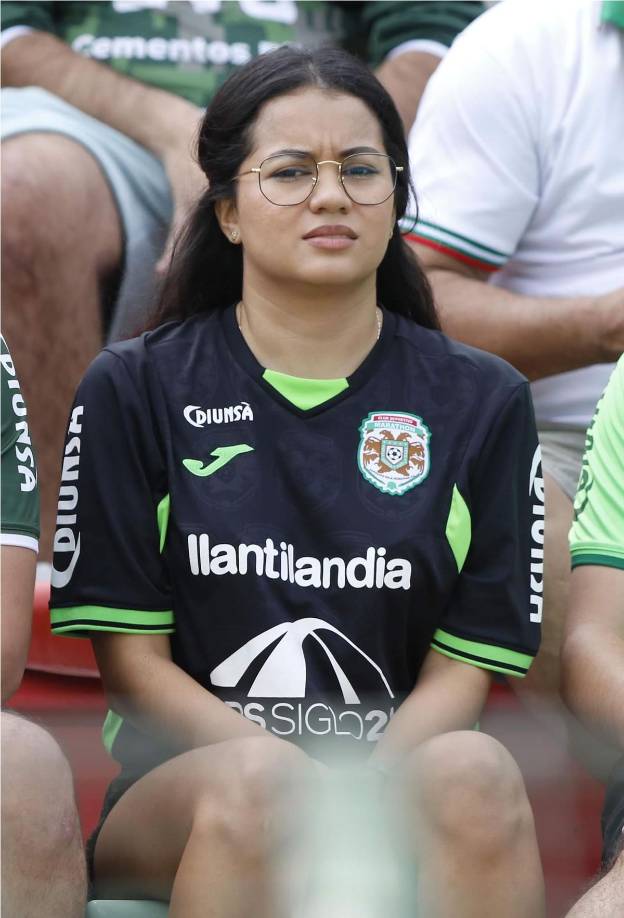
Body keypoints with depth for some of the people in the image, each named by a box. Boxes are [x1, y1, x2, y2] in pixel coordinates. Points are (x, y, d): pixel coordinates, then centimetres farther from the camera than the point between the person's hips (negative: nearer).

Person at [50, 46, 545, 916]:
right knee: (258, 782, -36)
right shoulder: (136, 389, 7)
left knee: (476, 771, -33)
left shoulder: (481, 402, 10)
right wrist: (295, 782, -15)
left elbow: (461, 669, 5)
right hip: (180, 797, -1)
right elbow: (133, 660, 2)